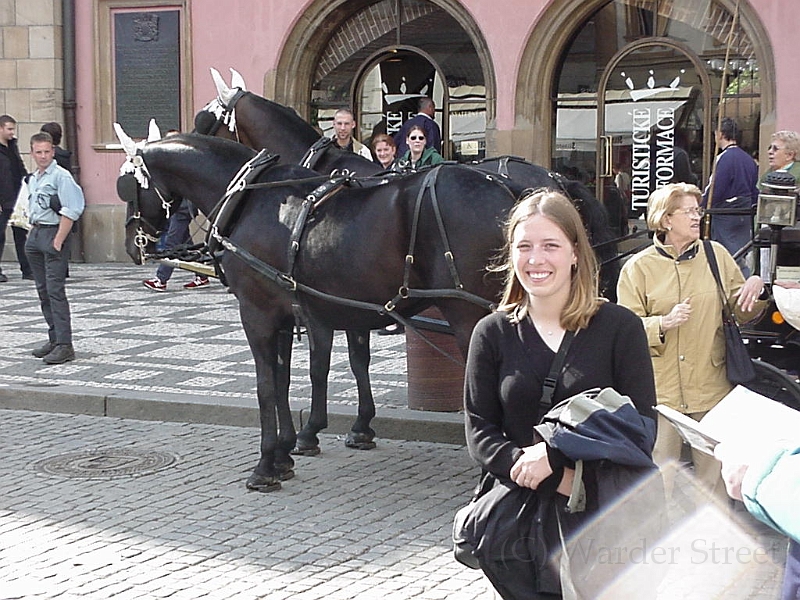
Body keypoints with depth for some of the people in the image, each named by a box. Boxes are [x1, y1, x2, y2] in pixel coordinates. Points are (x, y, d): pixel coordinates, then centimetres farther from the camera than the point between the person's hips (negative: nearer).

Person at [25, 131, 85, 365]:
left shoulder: (61, 176, -10)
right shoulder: (33, 179, 16)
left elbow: (70, 211, -16)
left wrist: (58, 240, -19)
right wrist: (33, 234, 15)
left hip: (53, 233, -9)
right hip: (35, 234, 9)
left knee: (55, 290, -12)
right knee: (43, 291, 12)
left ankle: (64, 344, -13)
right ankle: (54, 339, 20)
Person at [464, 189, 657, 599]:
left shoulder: (619, 327, -2)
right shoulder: (493, 333, 4)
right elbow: (479, 430, 0)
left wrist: (554, 455, -18)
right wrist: (539, 472, -17)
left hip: (603, 517, -1)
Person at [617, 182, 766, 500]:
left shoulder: (716, 255, 7)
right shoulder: (638, 267, 0)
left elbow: (742, 313, 12)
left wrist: (757, 288, -8)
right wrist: (664, 323, -19)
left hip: (711, 387, 2)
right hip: (660, 390, -2)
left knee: (714, 477, 8)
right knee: (658, 480, 2)